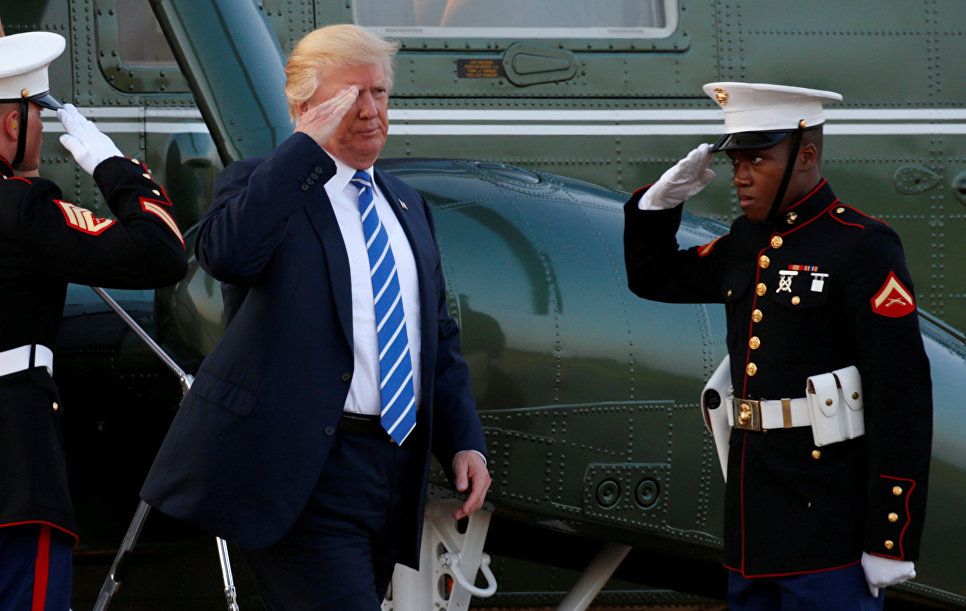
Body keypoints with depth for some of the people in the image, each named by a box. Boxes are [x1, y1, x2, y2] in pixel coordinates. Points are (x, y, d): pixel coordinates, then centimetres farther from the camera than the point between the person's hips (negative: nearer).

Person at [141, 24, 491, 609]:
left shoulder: (407, 206, 20)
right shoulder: (260, 184, 0)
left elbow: (439, 336, 23)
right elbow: (226, 253, -25)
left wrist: (465, 441, 11)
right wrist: (308, 146, -19)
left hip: (395, 470, 7)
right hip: (307, 473, -7)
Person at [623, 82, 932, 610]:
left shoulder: (862, 245, -13)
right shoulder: (746, 241, 10)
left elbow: (902, 399, -16)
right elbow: (653, 279, 27)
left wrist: (891, 541, -18)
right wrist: (661, 200, 6)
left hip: (826, 521, -8)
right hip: (752, 506, 8)